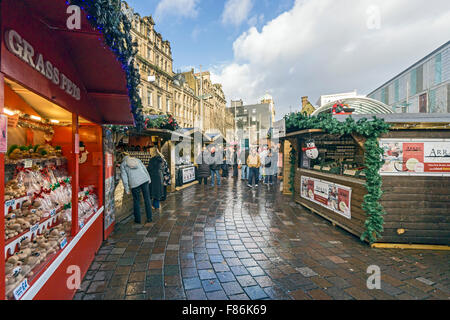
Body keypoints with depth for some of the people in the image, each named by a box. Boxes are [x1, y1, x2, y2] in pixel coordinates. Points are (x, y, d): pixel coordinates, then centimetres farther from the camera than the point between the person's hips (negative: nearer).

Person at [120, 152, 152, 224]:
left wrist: (126, 189, 4)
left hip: (135, 183, -2)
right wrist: (149, 179, 20)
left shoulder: (123, 164, 9)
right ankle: (149, 218, 13)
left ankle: (137, 219, 21)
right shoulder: (137, 160, 18)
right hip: (144, 180, 2)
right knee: (147, 199, 9)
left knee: (136, 201, 13)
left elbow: (124, 177, 2)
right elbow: (145, 169, 15)